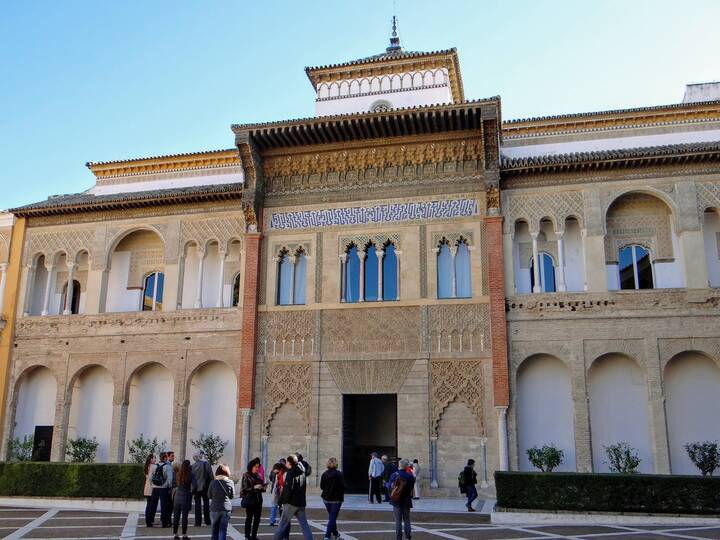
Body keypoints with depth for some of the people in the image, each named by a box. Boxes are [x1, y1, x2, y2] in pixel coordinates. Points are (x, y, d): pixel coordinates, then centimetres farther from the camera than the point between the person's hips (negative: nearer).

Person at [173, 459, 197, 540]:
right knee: (184, 517, 3)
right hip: (186, 498, -4)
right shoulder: (191, 475, -12)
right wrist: (191, 492, -2)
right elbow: (195, 486, -18)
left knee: (176, 516, 11)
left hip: (177, 497, 4)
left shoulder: (178, 474, 1)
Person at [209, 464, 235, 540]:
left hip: (215, 508, 0)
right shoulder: (230, 482, -7)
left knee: (214, 529, 14)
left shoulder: (213, 482, -9)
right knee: (223, 529, 7)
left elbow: (209, 495, 2)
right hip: (226, 508, 0)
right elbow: (232, 496, 2)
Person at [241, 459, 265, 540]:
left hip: (258, 500, 5)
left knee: (257, 518, 5)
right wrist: (254, 487, -20)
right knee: (249, 518, 0)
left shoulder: (258, 475, 12)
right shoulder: (246, 475, -4)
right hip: (250, 500, -5)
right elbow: (244, 488, -9)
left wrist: (263, 487, 0)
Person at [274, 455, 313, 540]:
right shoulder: (302, 473, 9)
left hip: (291, 502, -6)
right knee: (304, 524, 6)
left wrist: (283, 500, -10)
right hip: (301, 503, 6)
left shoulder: (290, 473, -12)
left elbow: (288, 488, -17)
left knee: (283, 523, 7)